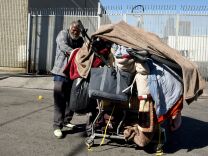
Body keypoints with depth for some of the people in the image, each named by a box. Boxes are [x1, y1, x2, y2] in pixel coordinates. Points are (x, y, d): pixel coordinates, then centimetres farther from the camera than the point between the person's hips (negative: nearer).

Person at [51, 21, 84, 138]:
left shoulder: (80, 40, 16)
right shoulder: (63, 34, -1)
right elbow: (63, 45, -21)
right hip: (61, 73, -6)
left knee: (71, 100, 12)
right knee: (60, 101, -8)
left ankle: (66, 121, 28)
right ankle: (57, 126, -2)